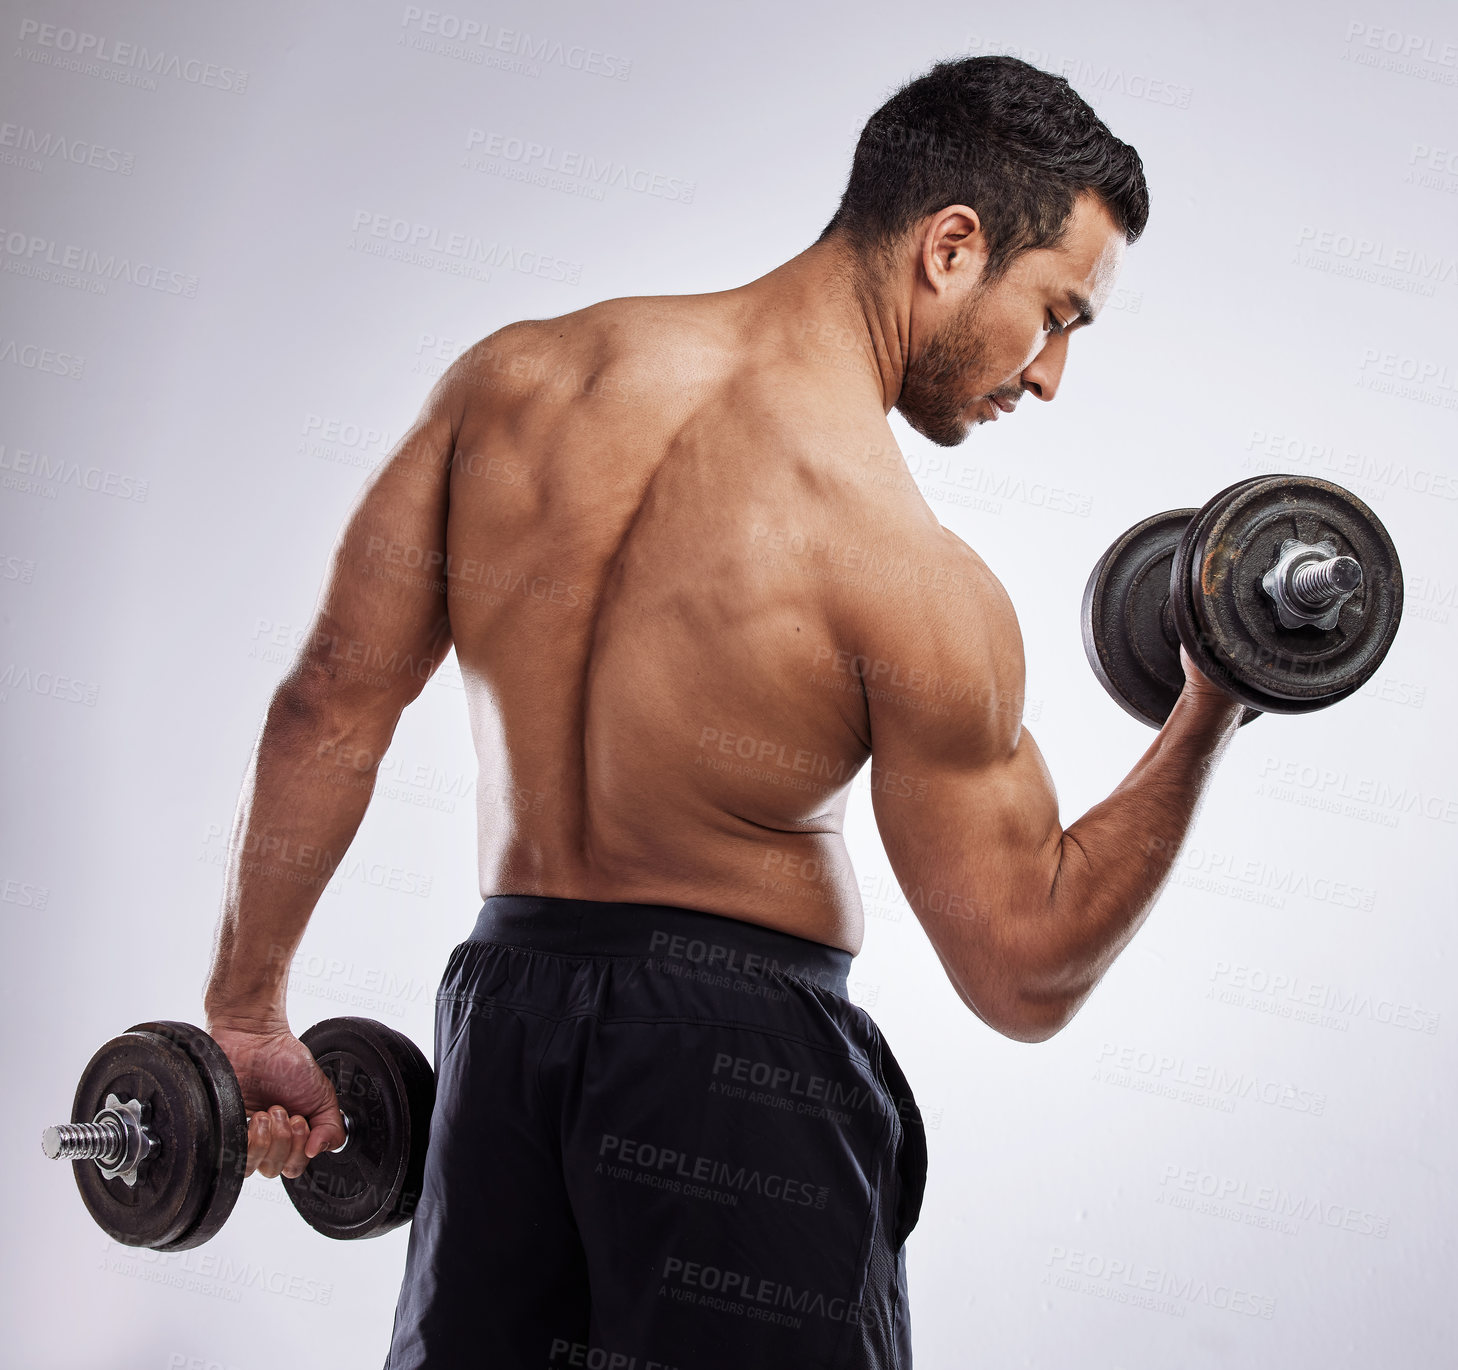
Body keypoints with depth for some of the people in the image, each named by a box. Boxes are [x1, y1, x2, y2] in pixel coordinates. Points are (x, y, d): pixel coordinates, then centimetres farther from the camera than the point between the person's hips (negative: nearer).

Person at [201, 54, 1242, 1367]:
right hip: (741, 1058, -5)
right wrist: (1209, 718, -4)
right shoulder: (913, 580, -17)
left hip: (499, 1011, 6)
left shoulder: (517, 373, -1)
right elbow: (1027, 976, -10)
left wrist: (248, 1013, 11)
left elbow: (331, 705, 2)